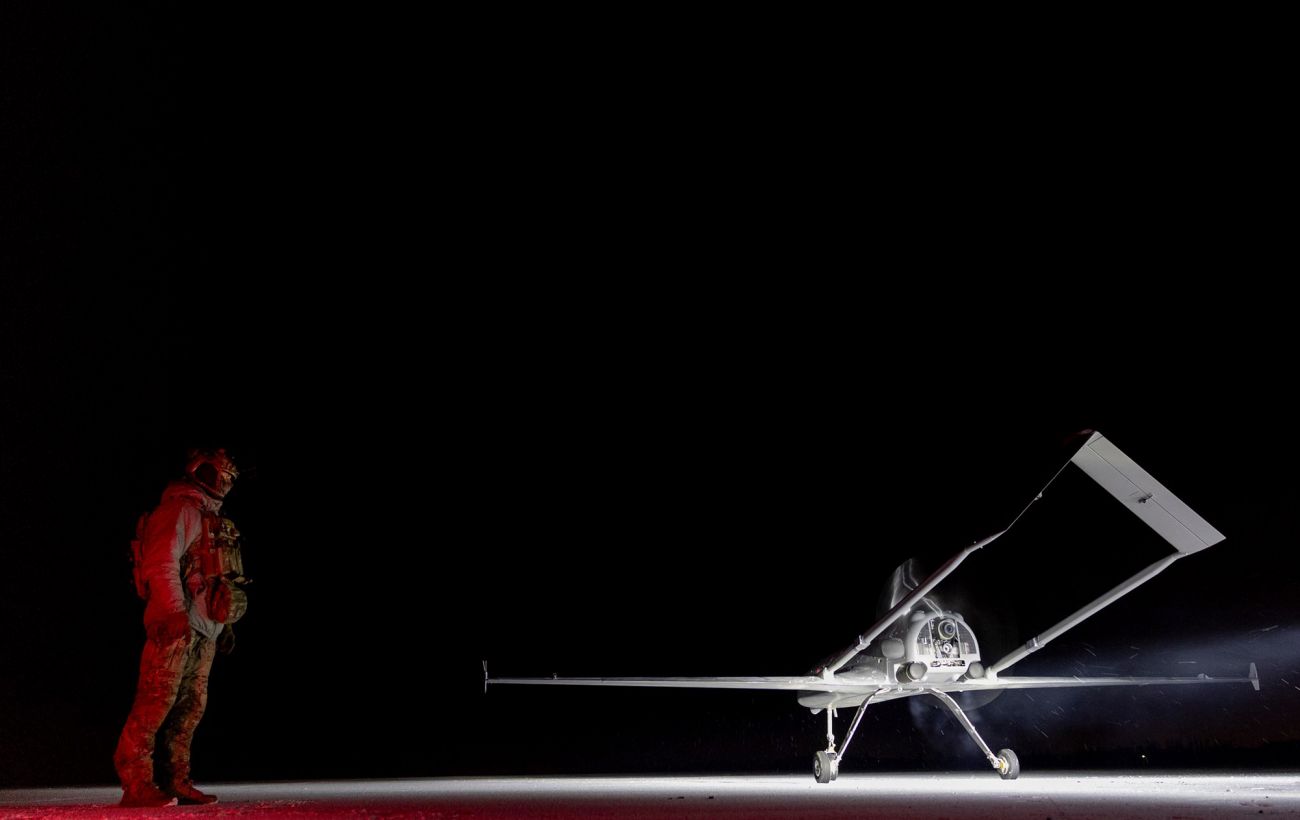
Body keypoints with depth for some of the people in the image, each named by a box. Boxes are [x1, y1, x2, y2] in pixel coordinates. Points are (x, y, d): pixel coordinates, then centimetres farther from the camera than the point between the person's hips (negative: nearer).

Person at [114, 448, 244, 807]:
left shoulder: (211, 516, 23)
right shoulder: (181, 508, -6)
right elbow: (162, 562, -17)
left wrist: (225, 623, 23)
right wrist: (175, 613, -24)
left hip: (204, 629, 9)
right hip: (176, 624, -9)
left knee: (190, 707, 8)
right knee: (157, 700, -10)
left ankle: (175, 782, 14)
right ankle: (136, 784, -5)